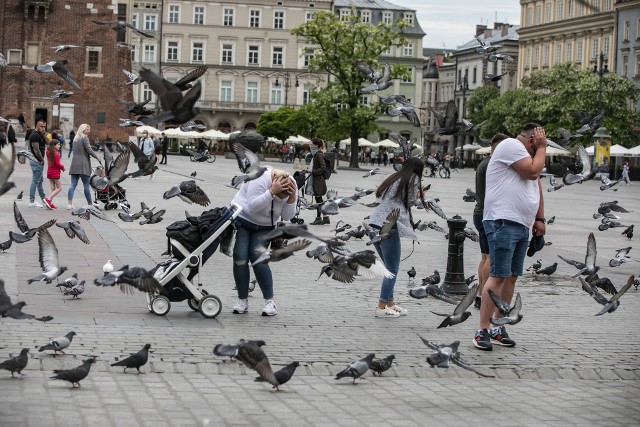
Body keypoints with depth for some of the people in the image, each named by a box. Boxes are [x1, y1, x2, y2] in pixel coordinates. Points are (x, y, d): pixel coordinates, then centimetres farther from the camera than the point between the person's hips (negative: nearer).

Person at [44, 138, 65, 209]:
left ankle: (50, 203, 7)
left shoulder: (49, 152, 8)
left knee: (53, 189, 12)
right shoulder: (56, 153, -17)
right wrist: (62, 167, -1)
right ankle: (48, 199, -10)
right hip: (55, 172, -8)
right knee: (59, 188, 2)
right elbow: (57, 164, -19)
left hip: (49, 171, 8)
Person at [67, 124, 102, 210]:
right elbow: (89, 150, -13)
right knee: (86, 185, 2)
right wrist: (97, 158, -5)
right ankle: (90, 204, 10)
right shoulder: (85, 138, -5)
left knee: (73, 184, 1)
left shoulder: (76, 139, 19)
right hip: (83, 165, -7)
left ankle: (70, 204, -7)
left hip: (74, 164, 7)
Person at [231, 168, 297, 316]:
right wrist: (272, 191, -43)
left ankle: (269, 301, -8)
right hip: (242, 220, -2)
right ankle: (242, 300, -1)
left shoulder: (291, 188, -13)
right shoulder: (261, 180, -28)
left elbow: (287, 216, -13)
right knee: (240, 258, -12)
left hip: (264, 227, 3)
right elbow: (253, 206, -36)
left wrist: (292, 198, -28)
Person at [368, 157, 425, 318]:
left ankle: (390, 303, 20)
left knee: (389, 268, 17)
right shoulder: (413, 179, 2)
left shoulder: (392, 179, 22)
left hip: (373, 226, 8)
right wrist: (417, 196, 22)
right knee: (392, 269, 1)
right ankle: (381, 307, -1)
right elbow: (410, 202, 1)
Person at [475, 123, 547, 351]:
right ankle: (483, 330, -12)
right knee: (498, 276, -13)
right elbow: (532, 171, -14)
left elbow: (536, 184, 27)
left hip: (522, 225, 10)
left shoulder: (528, 155, 25)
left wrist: (540, 218, 18)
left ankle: (498, 328, 13)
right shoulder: (511, 145, -6)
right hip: (503, 222, -10)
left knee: (511, 277, 8)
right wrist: (542, 147, 0)